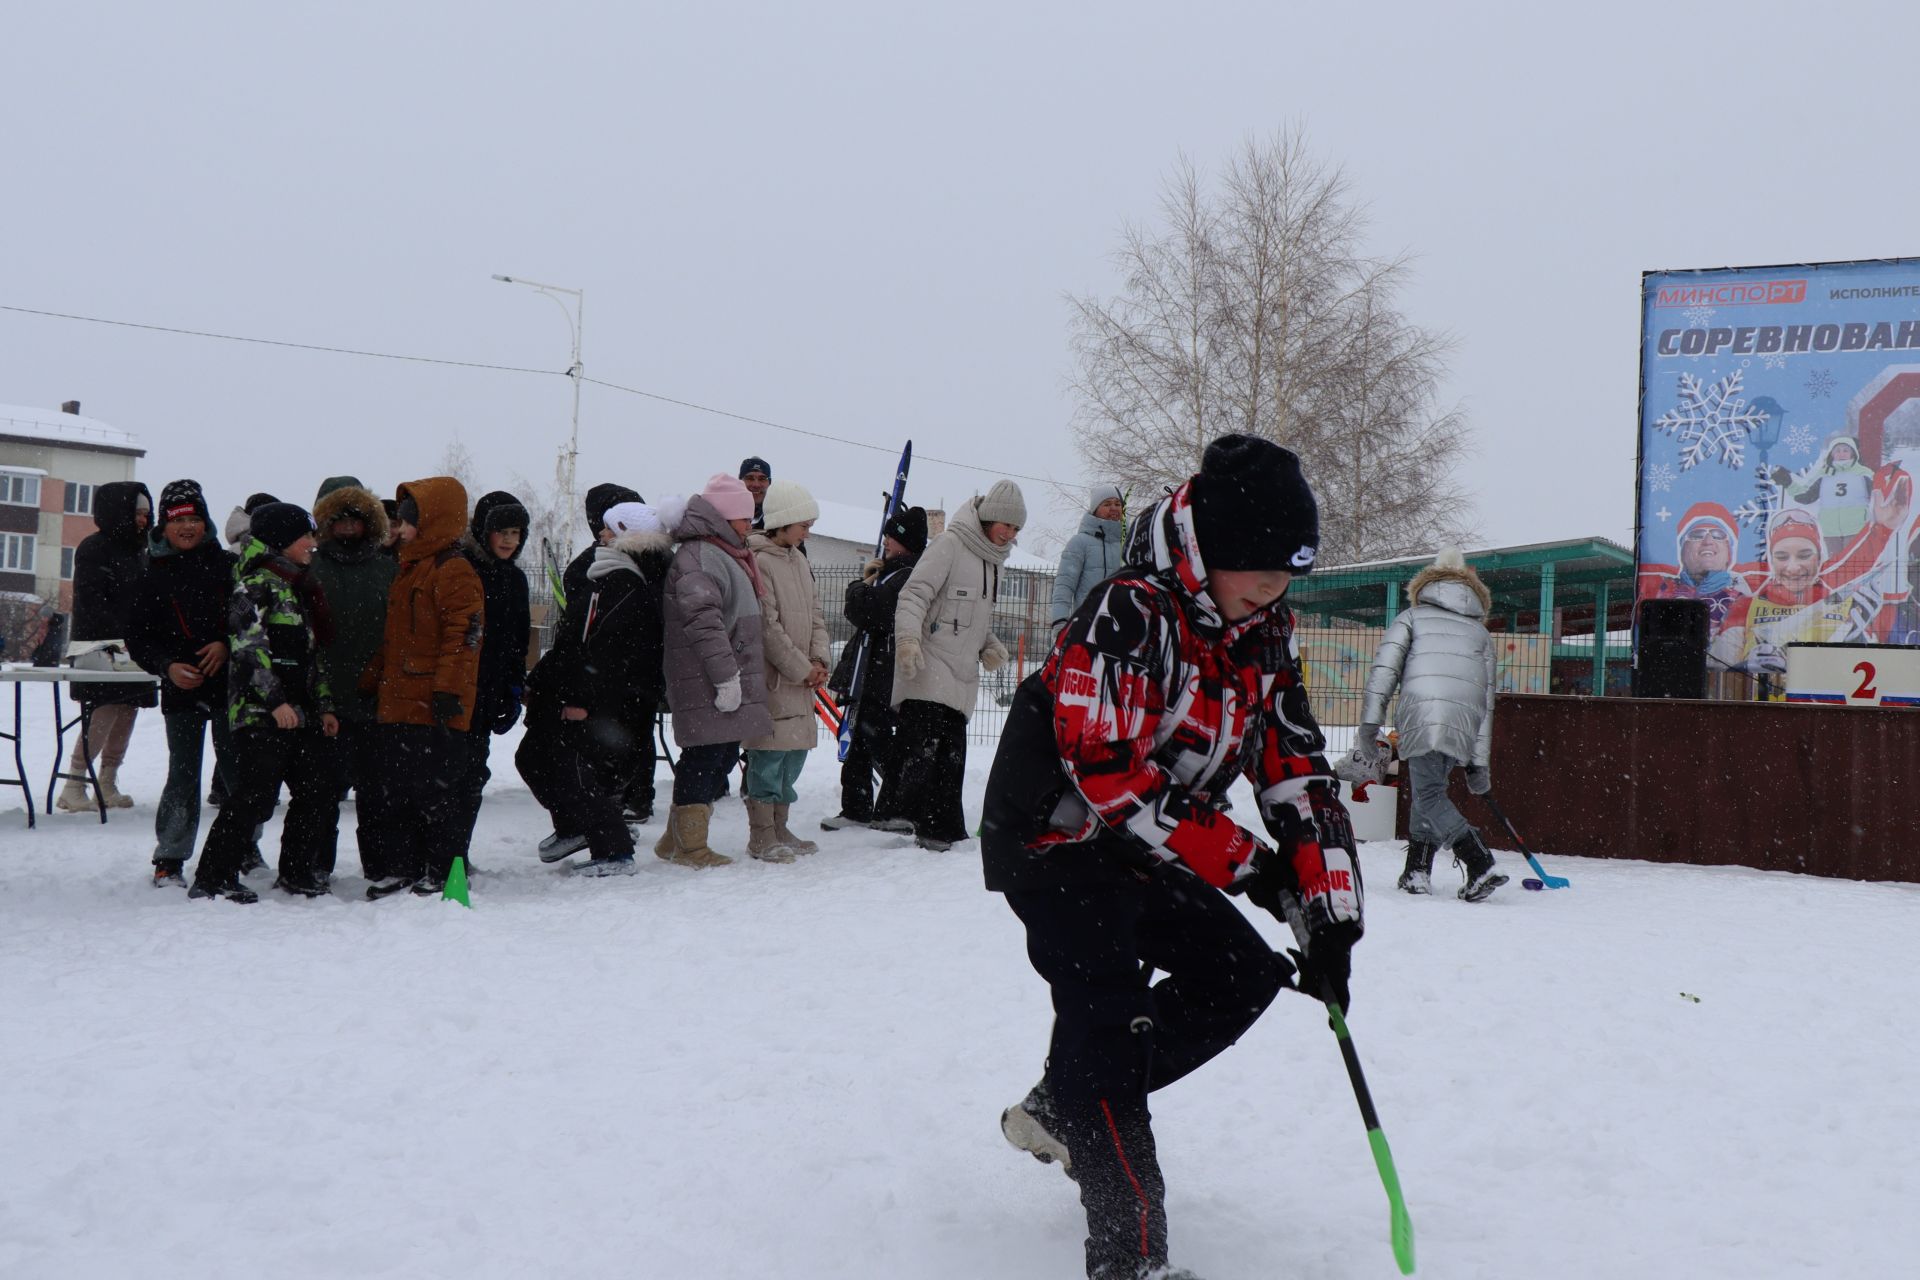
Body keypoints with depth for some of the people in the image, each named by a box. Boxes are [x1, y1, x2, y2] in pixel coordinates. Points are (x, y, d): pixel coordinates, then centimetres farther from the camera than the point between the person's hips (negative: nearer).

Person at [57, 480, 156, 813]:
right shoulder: (94, 549, -7)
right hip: (100, 649, -8)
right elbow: (90, 603, -14)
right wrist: (119, 638, -21)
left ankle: (107, 785, 11)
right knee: (104, 713, -15)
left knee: (127, 713, 4)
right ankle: (73, 787, -11)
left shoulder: (136, 549, 17)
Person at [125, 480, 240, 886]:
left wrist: (227, 645, -12)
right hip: (180, 688, 0)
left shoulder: (227, 566, 4)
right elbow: (138, 637, 5)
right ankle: (169, 858, 12)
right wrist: (167, 666, -10)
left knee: (238, 769, 3)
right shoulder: (153, 576, 6)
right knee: (183, 775, 1)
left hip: (229, 683, 0)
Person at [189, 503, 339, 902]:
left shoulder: (299, 588, 22)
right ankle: (213, 878, -2)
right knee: (254, 797, -11)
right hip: (261, 714, -9)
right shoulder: (256, 585, -7)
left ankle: (296, 873, 22)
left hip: (299, 714, 9)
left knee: (319, 795, 9)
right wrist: (275, 700, -22)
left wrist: (323, 705, 19)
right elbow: (249, 647, -17)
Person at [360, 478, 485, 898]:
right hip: (397, 704, 10)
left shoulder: (454, 572, -10)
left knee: (434, 790, -4)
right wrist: (369, 680, 26)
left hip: (433, 707, -10)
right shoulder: (409, 571, 21)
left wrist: (448, 690, -23)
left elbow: (463, 634, -18)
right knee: (392, 789, 11)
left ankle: (444, 871, 5)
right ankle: (400, 868, 19)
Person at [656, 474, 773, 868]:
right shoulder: (698, 556, -14)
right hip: (706, 686, -11)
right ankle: (689, 846, 4)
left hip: (731, 683, 11)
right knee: (706, 759, -5)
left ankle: (678, 840, 23)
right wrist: (725, 674, -25)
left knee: (722, 758, 14)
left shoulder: (725, 555, 22)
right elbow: (703, 620, -23)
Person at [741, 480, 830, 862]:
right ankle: (761, 835, 5)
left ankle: (779, 827, 22)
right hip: (771, 677, -8)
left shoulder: (798, 560, 14)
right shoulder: (759, 561, -14)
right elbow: (767, 627, -17)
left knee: (795, 750, 12)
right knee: (770, 752, -4)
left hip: (801, 676, 8)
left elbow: (815, 615, 15)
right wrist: (801, 669, -12)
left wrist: (820, 661, 1)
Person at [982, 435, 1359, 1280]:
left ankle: (1059, 1110, 15)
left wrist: (1329, 918, -7)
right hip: (1054, 838, -9)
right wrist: (1243, 863, -22)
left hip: (1141, 853, 9)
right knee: (1115, 1015, -18)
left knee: (1244, 977, 7)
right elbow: (1110, 773, -30)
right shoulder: (1128, 614, -25)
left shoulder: (1260, 637, 1)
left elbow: (1297, 775, 1)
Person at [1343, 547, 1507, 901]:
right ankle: (1417, 871, 15)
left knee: (1429, 796, -3)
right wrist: (1480, 765, 19)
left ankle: (1481, 867, -16)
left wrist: (1369, 725, 2)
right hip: (1465, 726, 4)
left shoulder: (1412, 617, 20)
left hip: (1422, 716, -4)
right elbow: (1487, 700, 21)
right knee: (1429, 789, 19)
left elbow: (1384, 668, 4)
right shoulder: (1480, 632, 28)